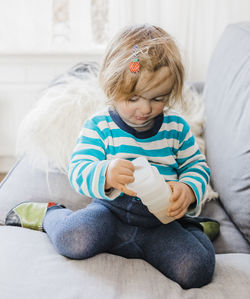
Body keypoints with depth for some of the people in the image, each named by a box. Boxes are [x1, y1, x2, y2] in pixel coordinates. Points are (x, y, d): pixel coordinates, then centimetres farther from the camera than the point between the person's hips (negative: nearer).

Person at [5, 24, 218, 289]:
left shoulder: (177, 127, 3)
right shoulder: (98, 126, -5)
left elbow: (197, 166, 9)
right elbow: (78, 171, -13)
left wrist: (188, 190, -15)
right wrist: (105, 174, -37)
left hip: (160, 221, 2)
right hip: (111, 210, -1)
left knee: (196, 270, -22)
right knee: (74, 239, -32)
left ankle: (191, 229, 13)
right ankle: (50, 215, 6)